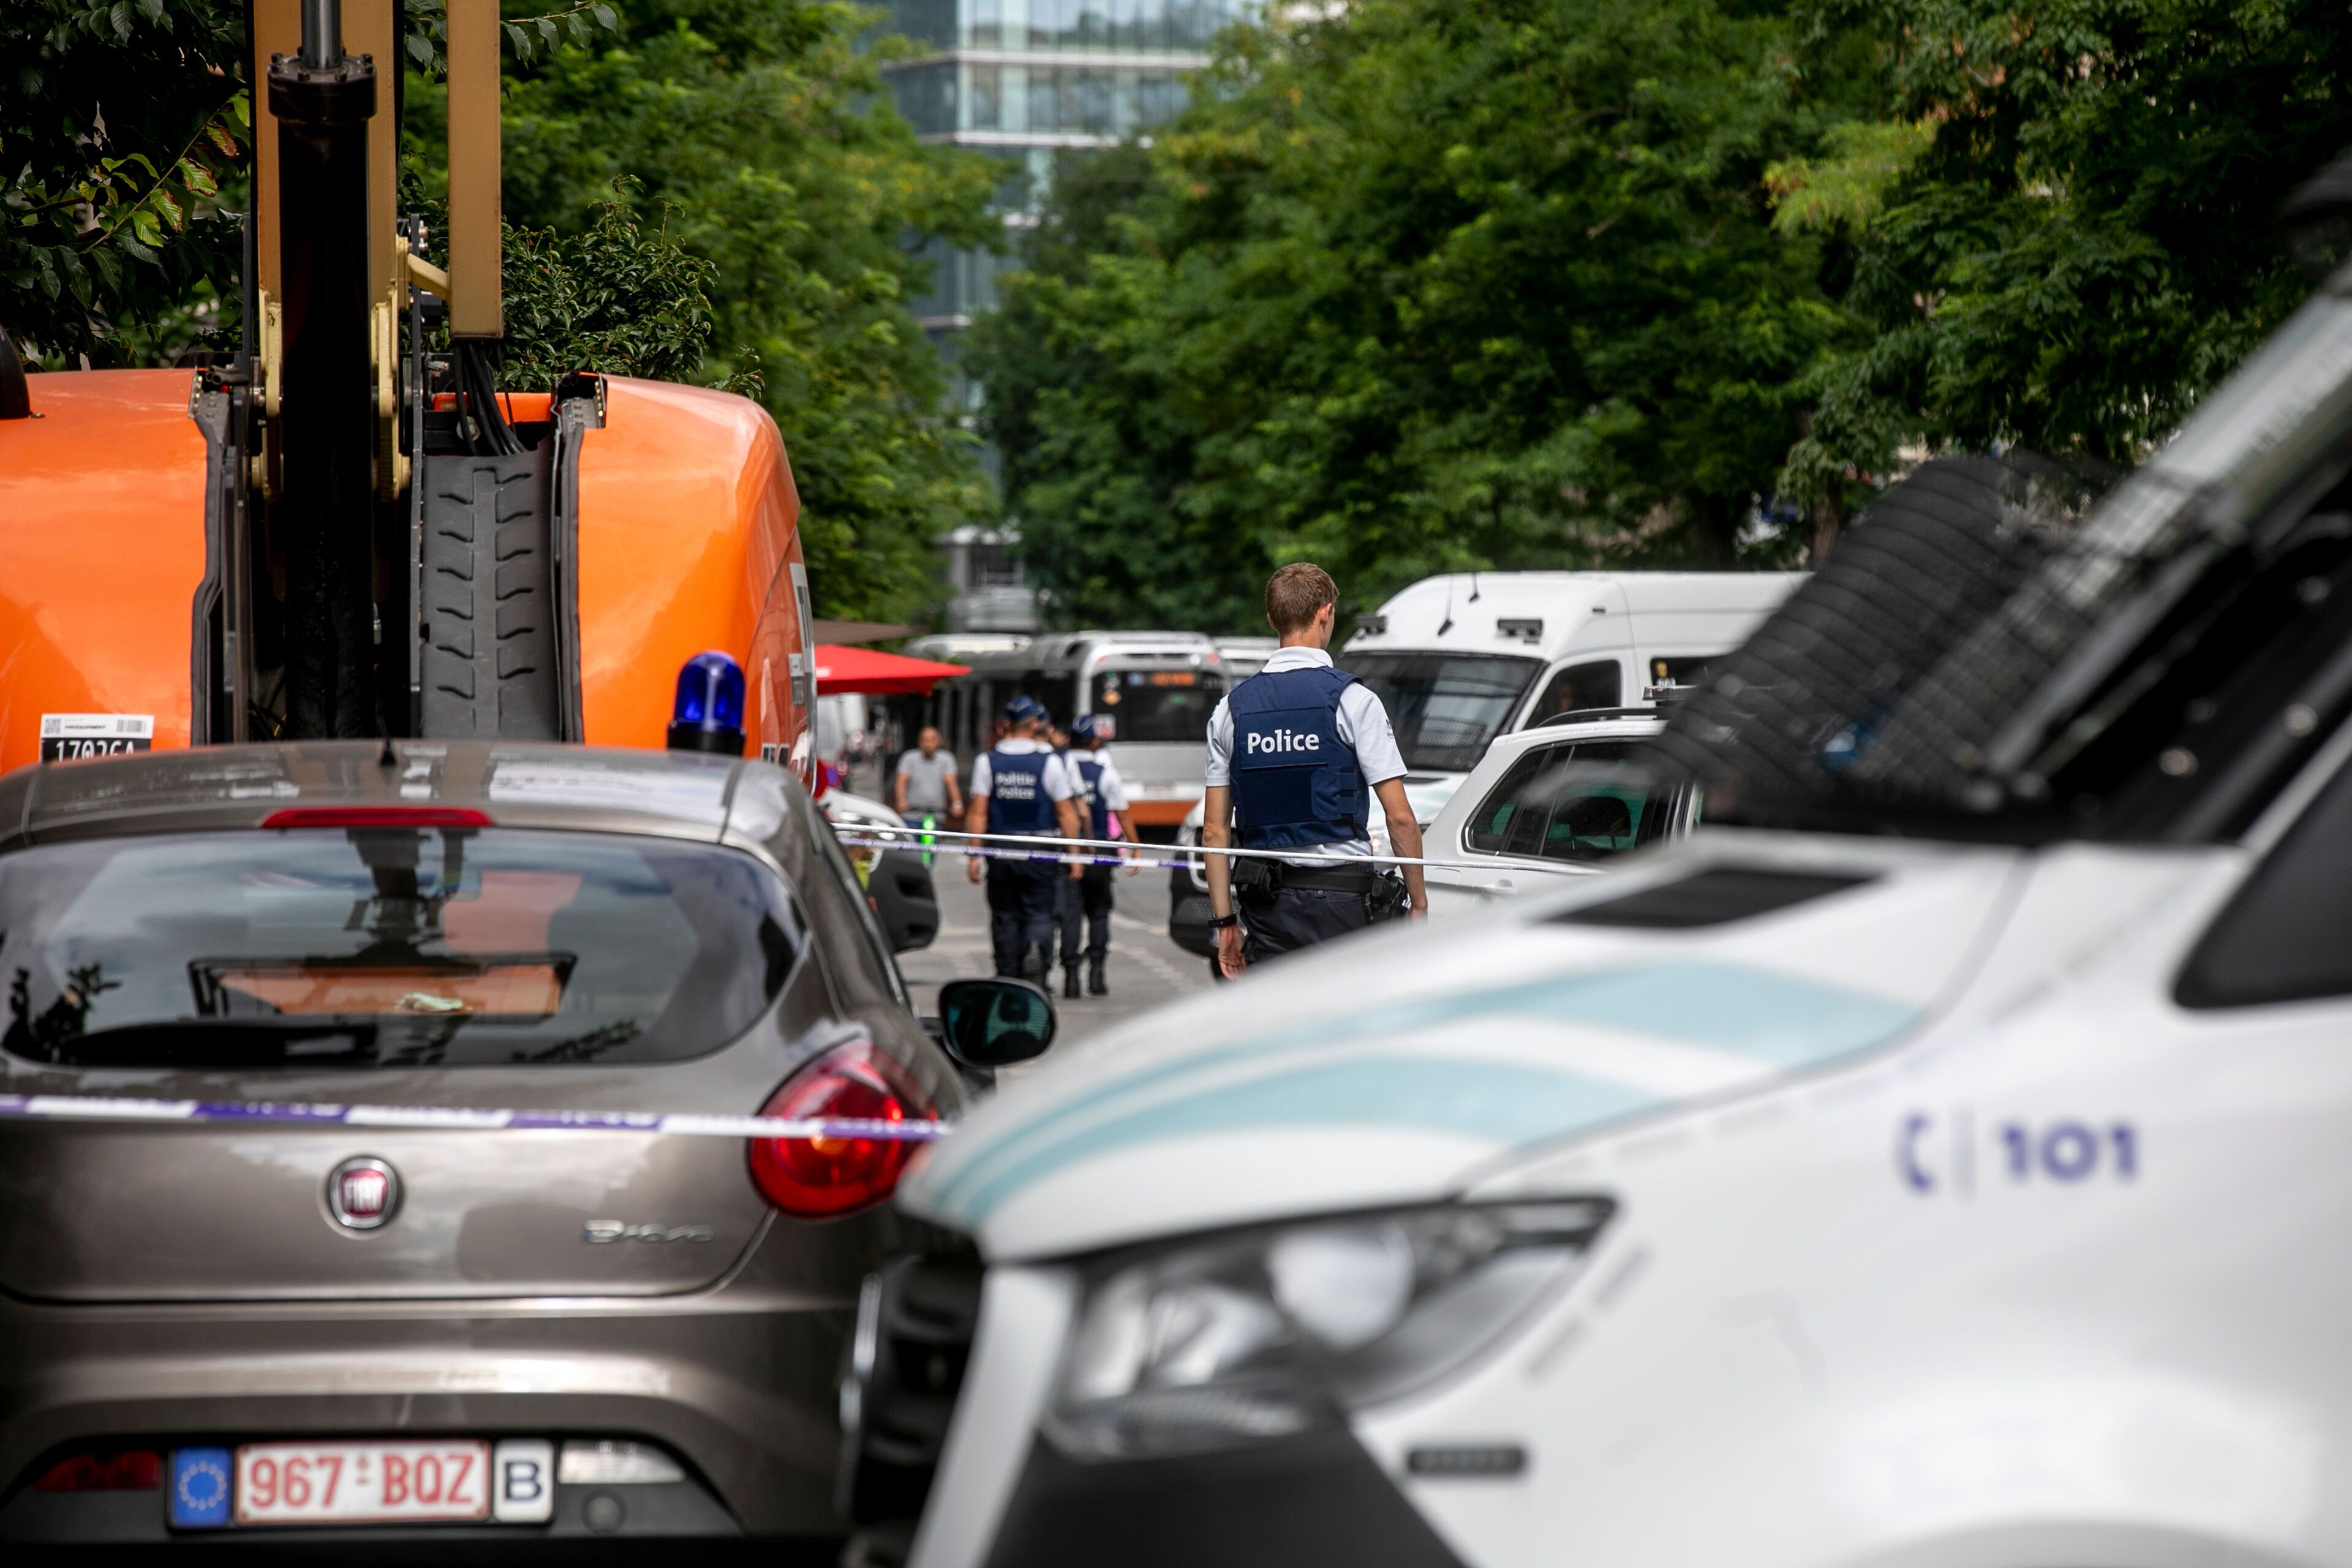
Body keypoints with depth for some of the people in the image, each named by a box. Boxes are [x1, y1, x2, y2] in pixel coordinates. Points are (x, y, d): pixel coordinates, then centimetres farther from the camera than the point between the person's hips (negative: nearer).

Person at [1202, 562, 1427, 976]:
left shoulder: (1232, 708, 8)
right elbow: (1400, 818, -8)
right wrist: (1419, 903, 2)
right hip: (1343, 894, -4)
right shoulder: (1352, 700, -4)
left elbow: (1214, 830, 7)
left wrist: (1225, 921, 11)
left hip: (1267, 907, 4)